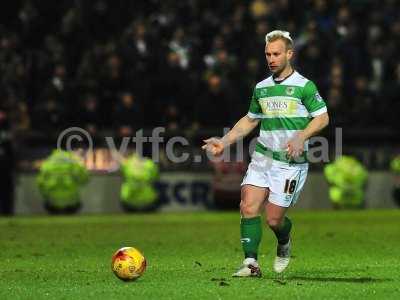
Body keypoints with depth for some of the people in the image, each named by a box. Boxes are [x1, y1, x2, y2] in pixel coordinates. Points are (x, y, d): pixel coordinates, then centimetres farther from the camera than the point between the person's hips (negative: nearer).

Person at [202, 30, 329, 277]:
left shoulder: (304, 86, -4)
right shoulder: (261, 88, 13)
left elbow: (322, 118, -4)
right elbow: (250, 120, 25)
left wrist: (300, 137, -20)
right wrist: (224, 141, 17)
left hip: (291, 162, -5)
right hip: (262, 157, 5)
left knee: (274, 219, -4)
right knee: (249, 207, -13)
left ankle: (284, 245, 30)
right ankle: (251, 263, -9)